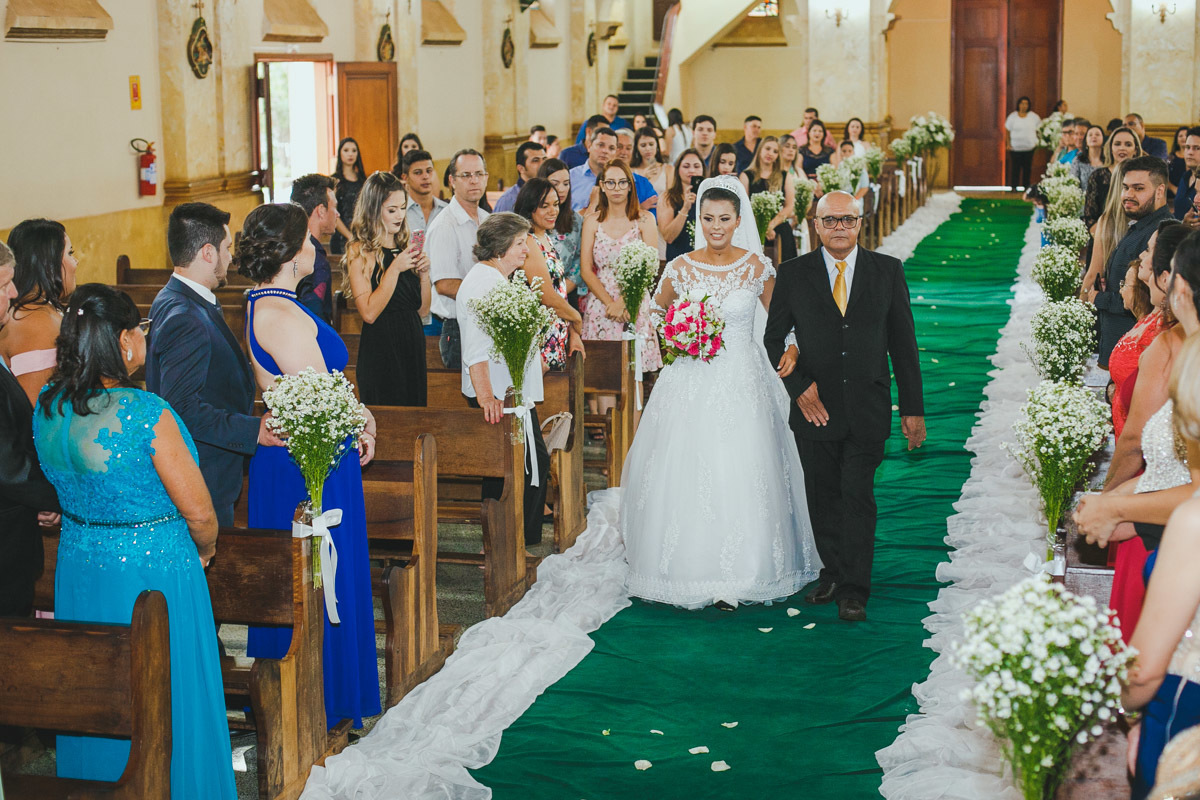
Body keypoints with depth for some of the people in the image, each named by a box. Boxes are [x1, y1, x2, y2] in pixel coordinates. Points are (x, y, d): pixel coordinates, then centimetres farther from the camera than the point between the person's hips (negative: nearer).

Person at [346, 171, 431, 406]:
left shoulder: (405, 247, 10)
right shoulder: (360, 251, -7)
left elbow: (423, 309, 10)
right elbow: (369, 312, -18)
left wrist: (423, 272, -5)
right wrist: (395, 269, -19)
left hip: (413, 345, 6)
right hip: (380, 349, -6)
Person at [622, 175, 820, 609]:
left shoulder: (757, 267, -1)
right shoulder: (681, 268, 0)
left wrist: (791, 349, -8)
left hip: (743, 382, 0)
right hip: (692, 383, 1)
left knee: (742, 478, -1)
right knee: (687, 473, -2)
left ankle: (737, 576, 8)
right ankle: (692, 569, 10)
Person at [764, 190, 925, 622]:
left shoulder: (887, 270, 3)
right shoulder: (794, 274, 2)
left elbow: (903, 343, 4)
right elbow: (773, 339, 5)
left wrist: (912, 408, 2)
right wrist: (798, 386, -9)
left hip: (867, 408, -1)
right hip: (815, 406, 1)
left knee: (857, 497, -4)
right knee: (823, 498, 10)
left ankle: (854, 591, 3)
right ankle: (833, 575, 28)